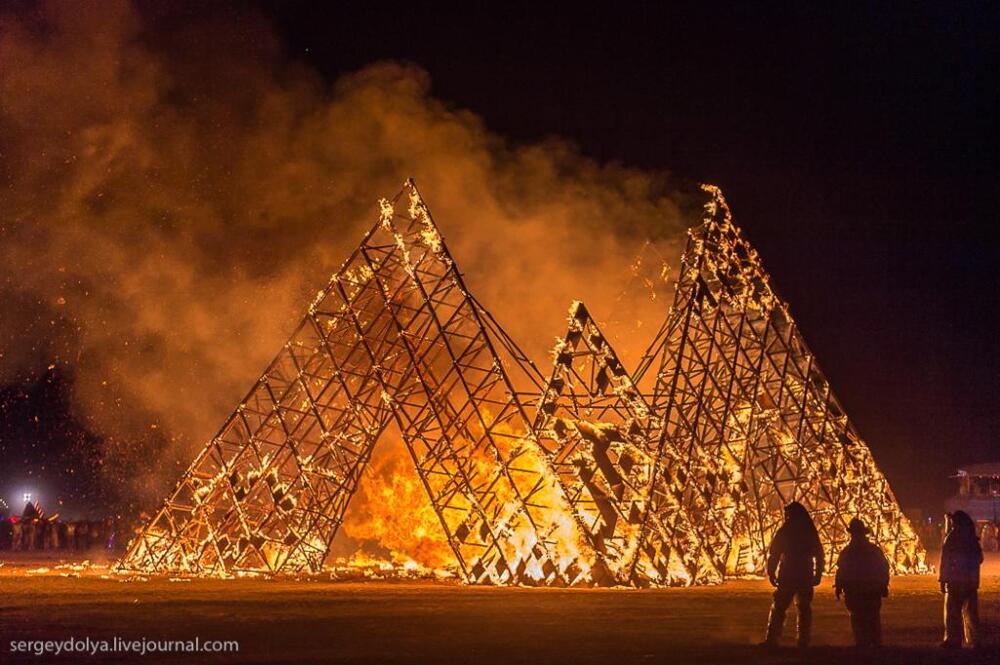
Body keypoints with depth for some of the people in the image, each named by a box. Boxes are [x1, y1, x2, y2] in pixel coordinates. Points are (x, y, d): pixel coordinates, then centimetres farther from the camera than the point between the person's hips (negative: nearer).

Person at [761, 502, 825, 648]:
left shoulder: (783, 533, -5)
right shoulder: (811, 533, 7)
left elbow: (773, 555, -7)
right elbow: (819, 555, 11)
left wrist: (771, 574, 0)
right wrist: (817, 575, 15)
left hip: (787, 577, -3)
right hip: (806, 579, 3)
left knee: (778, 608, 0)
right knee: (804, 609, 10)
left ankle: (772, 640, -7)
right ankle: (803, 641, 6)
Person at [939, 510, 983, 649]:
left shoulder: (951, 537, -9)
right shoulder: (973, 538, 6)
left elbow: (945, 560, -11)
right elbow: (979, 558, 15)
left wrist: (942, 580, -7)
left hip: (955, 580, -5)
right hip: (971, 580, 5)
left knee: (953, 611, 0)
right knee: (970, 611, 11)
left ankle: (953, 639, -3)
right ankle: (974, 639, 12)